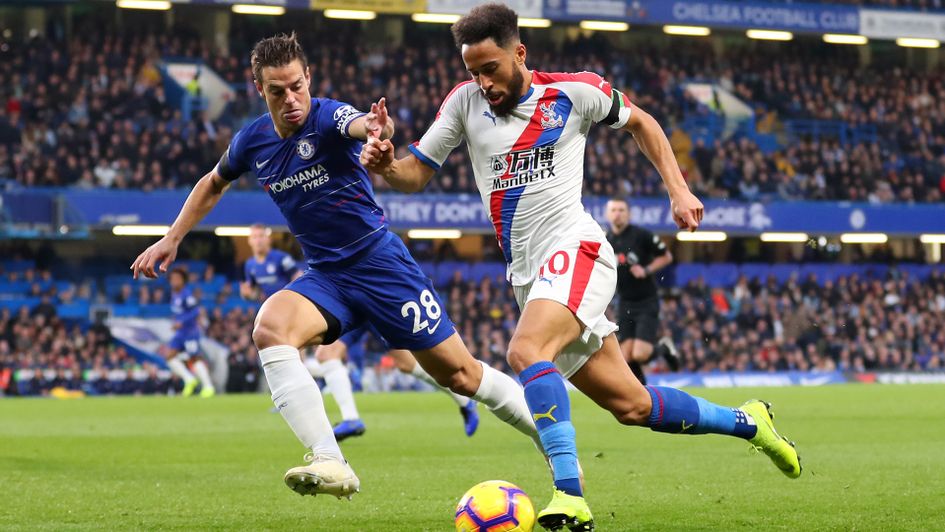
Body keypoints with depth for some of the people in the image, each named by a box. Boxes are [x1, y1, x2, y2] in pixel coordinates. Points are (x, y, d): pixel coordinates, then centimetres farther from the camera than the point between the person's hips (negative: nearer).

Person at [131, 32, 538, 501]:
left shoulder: (327, 116, -17)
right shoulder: (252, 141, 0)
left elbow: (357, 124, -43)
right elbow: (213, 184, 23)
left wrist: (376, 128, -67)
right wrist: (171, 239, 17)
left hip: (381, 264, -4)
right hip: (325, 276, 5)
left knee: (459, 375, -2)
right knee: (269, 329, -27)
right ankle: (329, 464, -31)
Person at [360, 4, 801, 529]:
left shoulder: (574, 92, -2)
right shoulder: (465, 102, 7)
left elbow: (640, 122, 14)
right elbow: (417, 173, 9)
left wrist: (679, 191, 6)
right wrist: (385, 166, -14)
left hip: (574, 249, -5)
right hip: (527, 273, 5)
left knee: (525, 351, -33)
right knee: (631, 405, 7)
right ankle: (746, 422, 28)